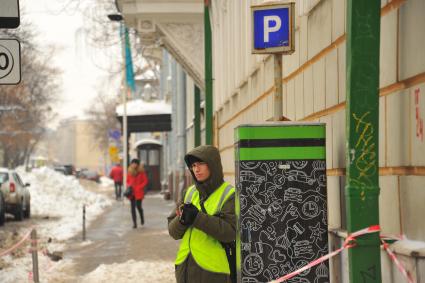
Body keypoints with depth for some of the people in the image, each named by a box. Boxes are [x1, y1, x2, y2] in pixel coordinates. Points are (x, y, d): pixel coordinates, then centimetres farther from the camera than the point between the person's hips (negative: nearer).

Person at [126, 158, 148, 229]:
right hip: (131, 192, 3)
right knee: (133, 207, 0)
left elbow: (145, 181, -2)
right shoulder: (130, 172, 8)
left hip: (138, 192, -3)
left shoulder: (141, 172, -3)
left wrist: (139, 187, -11)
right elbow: (128, 180, 19)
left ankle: (142, 219, 29)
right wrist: (128, 186, 0)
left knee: (138, 206, -1)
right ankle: (134, 223, 3)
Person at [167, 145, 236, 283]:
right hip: (185, 267, 5)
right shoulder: (188, 193, 10)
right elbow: (173, 231, 8)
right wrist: (182, 220, -14)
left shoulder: (229, 194, -5)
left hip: (212, 270, -5)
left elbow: (230, 232, -17)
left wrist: (198, 217, -22)